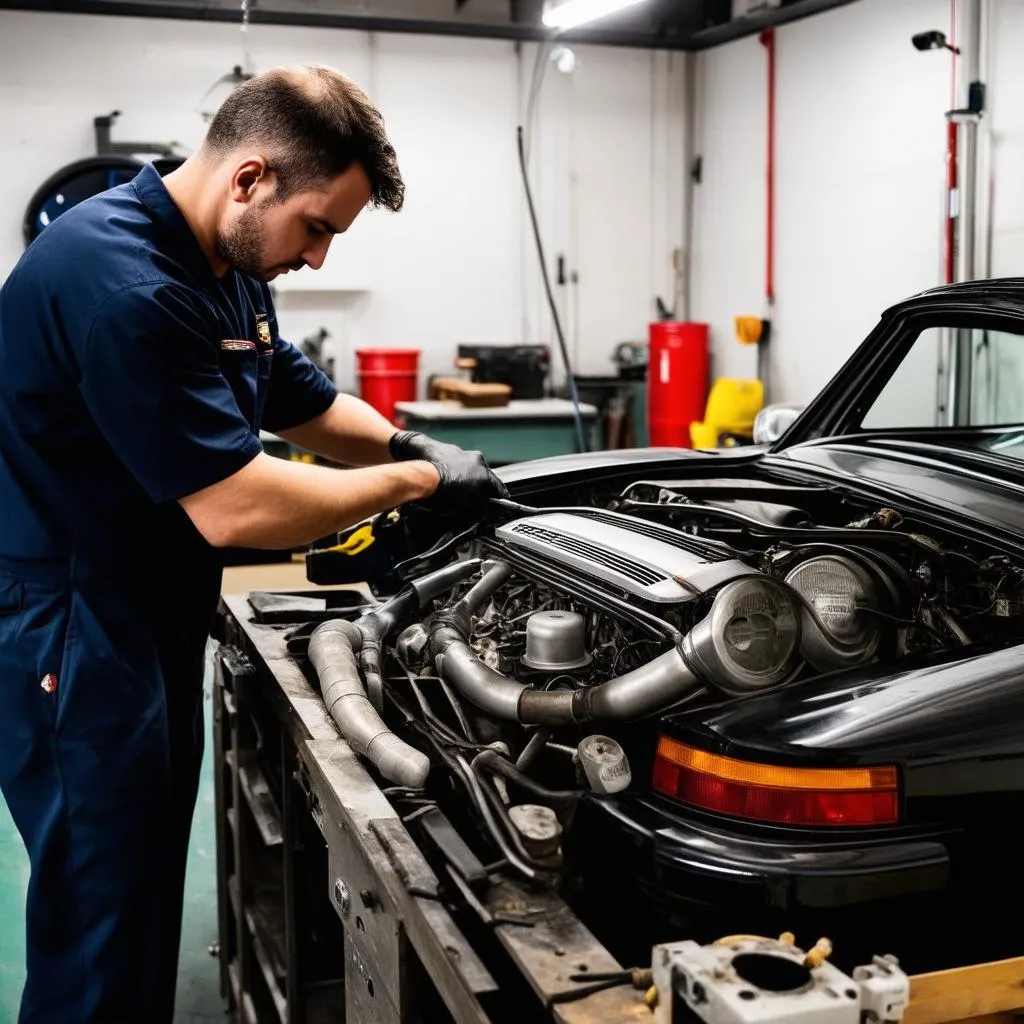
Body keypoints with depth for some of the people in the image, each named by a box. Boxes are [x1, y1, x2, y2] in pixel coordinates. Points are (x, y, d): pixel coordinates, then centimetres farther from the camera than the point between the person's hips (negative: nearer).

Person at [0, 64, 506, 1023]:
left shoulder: (222, 270, 8)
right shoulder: (122, 281, -25)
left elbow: (306, 404, 20)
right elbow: (233, 509, -28)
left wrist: (408, 444, 3)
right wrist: (415, 480, -17)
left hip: (148, 621, 10)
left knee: (148, 899, 19)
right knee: (104, 929, 1)